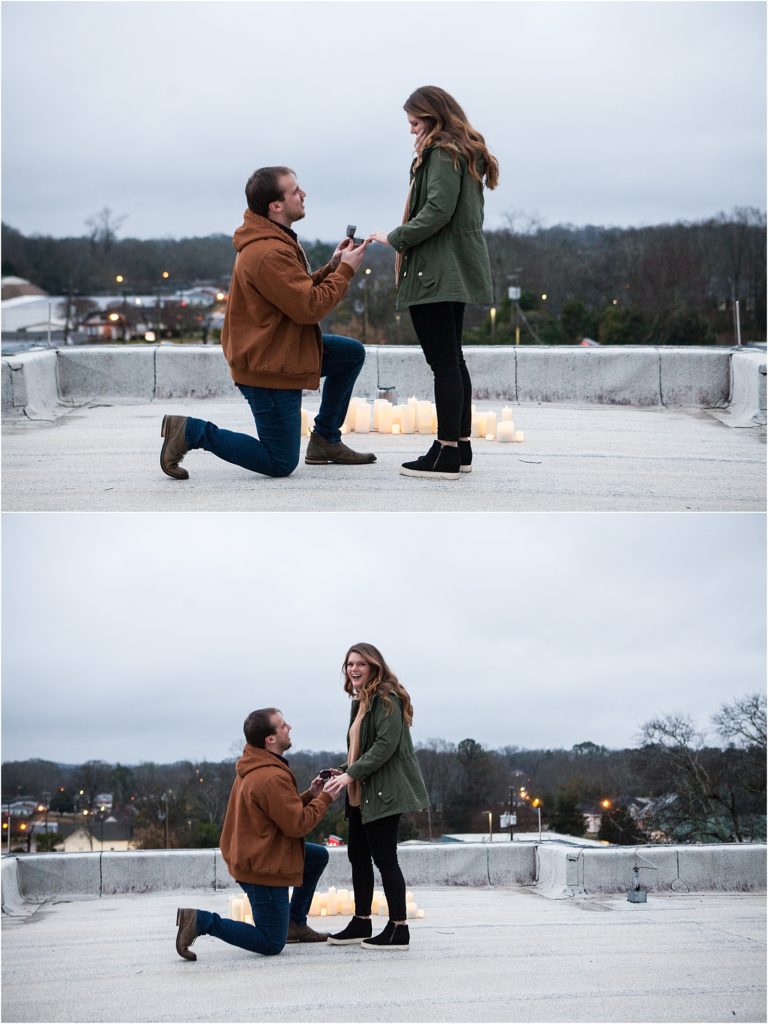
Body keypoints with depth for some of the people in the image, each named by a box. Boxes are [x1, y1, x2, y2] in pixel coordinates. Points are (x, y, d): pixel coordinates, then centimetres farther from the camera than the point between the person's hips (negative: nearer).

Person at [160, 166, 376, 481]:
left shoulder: (275, 242, 10)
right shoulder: (270, 254, -26)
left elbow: (301, 290, 14)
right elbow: (309, 307, -24)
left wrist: (332, 267, 0)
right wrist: (345, 271, -14)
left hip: (279, 349, 11)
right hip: (268, 366, -11)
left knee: (352, 353, 17)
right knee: (280, 464, -4)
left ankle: (325, 440, 22)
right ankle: (192, 431, -2)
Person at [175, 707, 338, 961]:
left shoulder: (254, 769, 6)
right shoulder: (273, 778, -26)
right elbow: (297, 824, -20)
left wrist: (310, 795, 3)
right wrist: (324, 798, -9)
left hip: (248, 854, 10)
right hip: (264, 868, -10)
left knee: (319, 856, 24)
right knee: (272, 945, -1)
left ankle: (295, 923, 27)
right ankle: (202, 921, -8)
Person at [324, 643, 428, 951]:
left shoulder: (386, 699, -12)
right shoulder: (361, 701, 18)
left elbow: (386, 745, -21)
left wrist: (350, 774, -23)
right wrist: (342, 775, 6)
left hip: (384, 792, -10)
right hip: (362, 794, 10)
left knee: (384, 857, -8)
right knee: (358, 855, 13)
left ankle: (398, 930, -2)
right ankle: (361, 923, 24)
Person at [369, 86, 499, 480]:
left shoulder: (442, 152, -11)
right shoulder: (467, 152, 19)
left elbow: (438, 210, -20)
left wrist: (395, 238, -13)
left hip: (436, 272, -10)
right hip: (458, 271, 10)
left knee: (443, 361, -9)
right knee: (452, 359, 13)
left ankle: (447, 455, -8)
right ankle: (461, 447, 17)